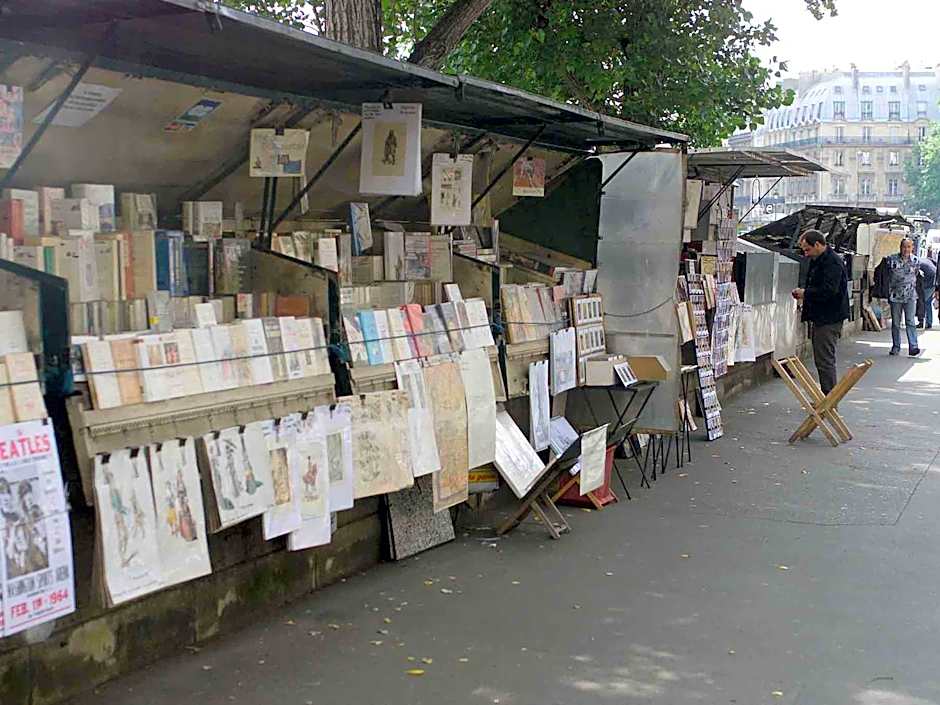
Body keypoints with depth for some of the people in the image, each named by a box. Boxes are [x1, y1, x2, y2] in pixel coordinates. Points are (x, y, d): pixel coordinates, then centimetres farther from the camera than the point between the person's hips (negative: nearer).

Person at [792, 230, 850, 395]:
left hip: (829, 319, -11)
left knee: (825, 360, -8)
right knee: (821, 360, 14)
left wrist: (806, 293, -15)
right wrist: (803, 293, 8)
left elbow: (829, 290, -26)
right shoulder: (817, 261, 16)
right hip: (821, 317, 11)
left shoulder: (832, 262, -17)